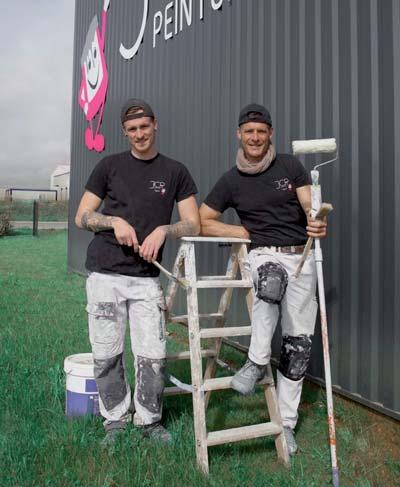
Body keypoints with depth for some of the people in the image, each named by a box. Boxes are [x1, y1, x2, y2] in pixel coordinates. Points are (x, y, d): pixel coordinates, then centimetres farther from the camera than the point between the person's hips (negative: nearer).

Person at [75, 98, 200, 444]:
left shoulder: (175, 172, 8)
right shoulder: (110, 166, 8)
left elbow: (193, 224, 4)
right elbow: (82, 217, 8)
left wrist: (163, 230, -15)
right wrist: (114, 221, -11)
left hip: (147, 277, 0)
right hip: (105, 274, 1)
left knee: (152, 356, -2)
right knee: (106, 356, 5)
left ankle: (149, 420, 21)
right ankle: (116, 420, 25)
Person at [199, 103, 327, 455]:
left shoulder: (290, 166, 5)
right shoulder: (231, 181, 6)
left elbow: (310, 207, -4)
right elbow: (202, 222, 9)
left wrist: (317, 224, -28)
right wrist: (242, 232, -4)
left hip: (301, 257, 2)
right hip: (263, 254, -1)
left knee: (298, 343, 1)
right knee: (271, 281, -39)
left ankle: (285, 422, 15)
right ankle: (258, 362, -21)